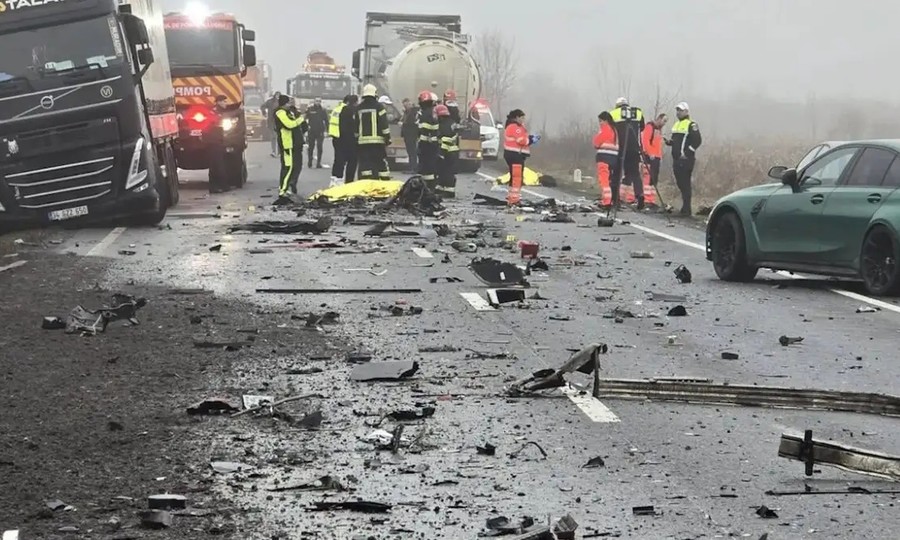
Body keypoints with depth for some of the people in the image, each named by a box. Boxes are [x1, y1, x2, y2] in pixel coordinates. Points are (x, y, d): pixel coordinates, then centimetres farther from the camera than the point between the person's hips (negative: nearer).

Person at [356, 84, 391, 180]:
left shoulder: (358, 108, 9)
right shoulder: (379, 106, -3)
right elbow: (384, 125, -8)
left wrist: (357, 138, 22)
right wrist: (388, 139, -2)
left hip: (362, 141, 3)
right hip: (377, 141, -3)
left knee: (365, 165, 2)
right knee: (382, 165, 2)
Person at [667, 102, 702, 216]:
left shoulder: (691, 125, -6)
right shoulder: (676, 125, 21)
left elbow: (697, 140, -13)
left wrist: (688, 152, -17)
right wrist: (670, 142, 6)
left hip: (686, 159, -9)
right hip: (676, 159, 9)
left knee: (685, 183, -10)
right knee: (680, 183, 11)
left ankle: (686, 209, -9)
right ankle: (685, 207, 19)